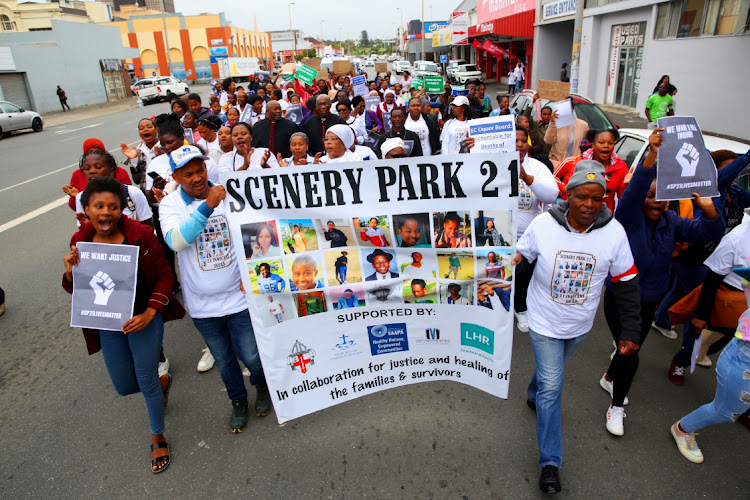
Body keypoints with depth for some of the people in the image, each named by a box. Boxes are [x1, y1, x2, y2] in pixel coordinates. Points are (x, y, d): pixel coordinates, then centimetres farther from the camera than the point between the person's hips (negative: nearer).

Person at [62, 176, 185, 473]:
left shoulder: (141, 235, -17)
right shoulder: (80, 241, -5)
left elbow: (164, 275, -10)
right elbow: (75, 290, 4)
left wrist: (149, 314, -19)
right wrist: (70, 272, -18)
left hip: (142, 317, -4)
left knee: (146, 382, 2)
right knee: (124, 387, 13)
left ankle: (157, 438, 31)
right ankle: (162, 382, 50)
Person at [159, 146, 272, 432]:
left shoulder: (230, 195, -7)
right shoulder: (170, 205, -7)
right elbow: (176, 241, -26)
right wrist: (207, 206, -35)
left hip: (239, 294, -1)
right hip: (202, 303, 1)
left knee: (251, 356, 4)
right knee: (223, 359, 18)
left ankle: (262, 386, 39)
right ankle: (238, 400, 45)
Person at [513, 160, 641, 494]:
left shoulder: (614, 232, -16)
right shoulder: (542, 225, -20)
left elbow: (627, 285, -7)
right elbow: (519, 259, -4)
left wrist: (630, 332, -5)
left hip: (579, 325, 3)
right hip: (544, 321, -2)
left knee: (551, 371, 27)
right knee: (552, 386, 0)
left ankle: (535, 395, 60)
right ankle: (550, 462, 14)